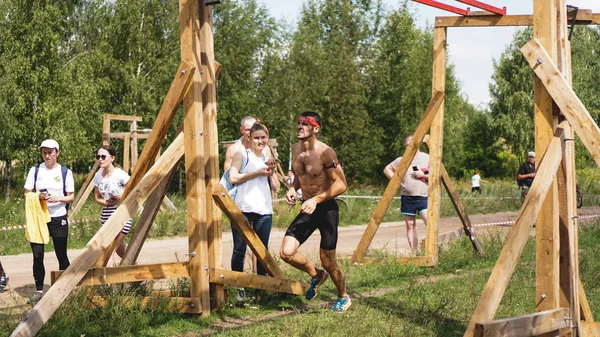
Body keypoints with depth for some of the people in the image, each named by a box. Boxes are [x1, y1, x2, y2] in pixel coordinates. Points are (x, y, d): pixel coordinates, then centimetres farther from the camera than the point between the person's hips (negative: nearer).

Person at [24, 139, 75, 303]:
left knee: (61, 255, 2)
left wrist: (58, 198, -16)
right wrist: (38, 196, -16)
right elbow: (27, 194, 4)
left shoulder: (65, 172, 3)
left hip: (59, 218, -1)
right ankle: (39, 289, 6)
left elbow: (71, 197, 4)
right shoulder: (35, 171, 4)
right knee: (37, 255, -3)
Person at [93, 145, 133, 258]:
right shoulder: (98, 176, 3)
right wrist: (106, 202, -9)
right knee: (120, 251, 15)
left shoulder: (120, 175, -14)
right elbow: (97, 197, 12)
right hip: (106, 216, 6)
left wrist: (124, 196, -24)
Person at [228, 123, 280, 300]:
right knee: (239, 250, -5)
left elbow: (276, 188, 19)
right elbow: (233, 177, -8)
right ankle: (238, 288, 1)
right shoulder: (242, 155, 5)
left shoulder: (268, 160, 21)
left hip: (264, 210, 5)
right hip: (242, 209, -5)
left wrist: (272, 173, 1)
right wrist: (257, 173, -9)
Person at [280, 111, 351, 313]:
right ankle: (316, 275, 22)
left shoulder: (325, 152, -19)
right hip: (307, 209, 6)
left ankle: (343, 297, 28)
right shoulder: (295, 149, 3)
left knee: (327, 261, 1)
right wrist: (293, 188, -2)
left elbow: (341, 184, -20)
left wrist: (316, 200, -28)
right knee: (286, 253, -7)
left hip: (326, 209, -6)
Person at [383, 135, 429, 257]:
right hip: (407, 197, 3)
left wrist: (423, 175, -13)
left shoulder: (427, 158, 1)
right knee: (410, 225, 4)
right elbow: (387, 169, 17)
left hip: (423, 197, -3)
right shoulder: (401, 160, 7)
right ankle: (414, 254, 9)